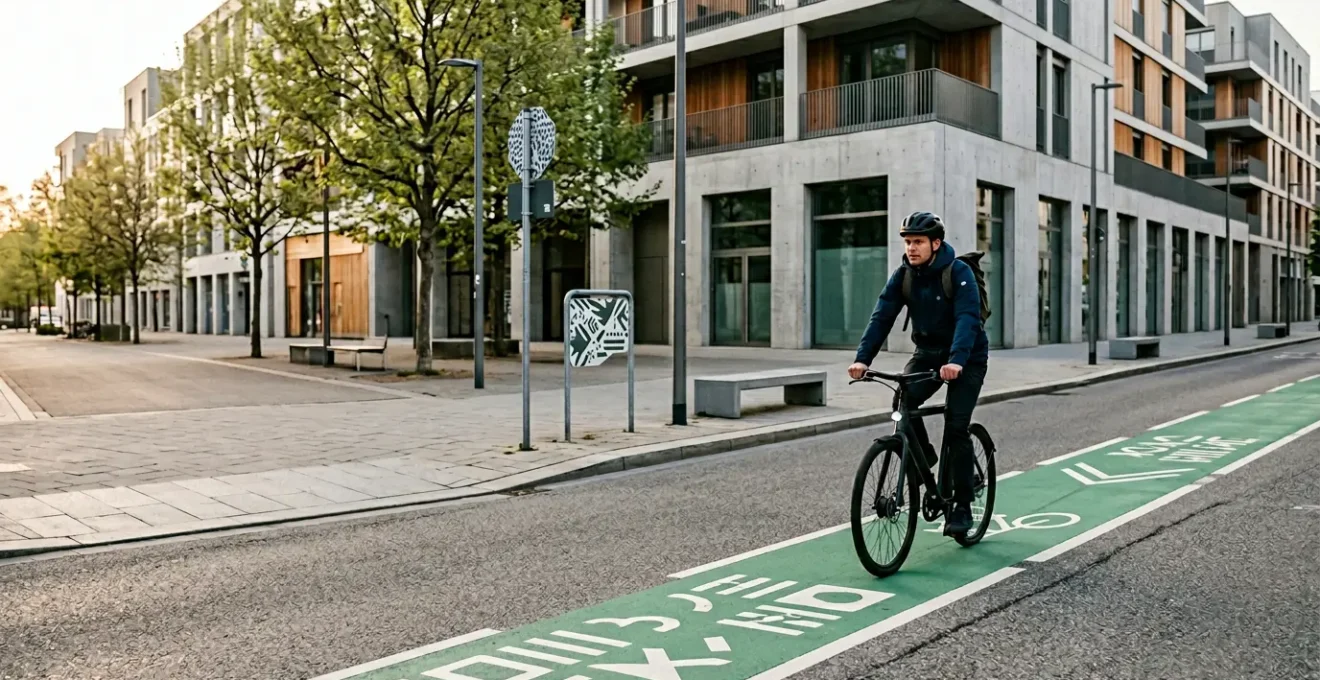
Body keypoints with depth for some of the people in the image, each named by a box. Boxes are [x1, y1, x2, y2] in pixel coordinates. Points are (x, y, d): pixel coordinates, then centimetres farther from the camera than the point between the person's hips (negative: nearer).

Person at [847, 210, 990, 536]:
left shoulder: (959, 272, -20)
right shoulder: (904, 275, -6)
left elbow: (967, 318, -32)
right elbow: (882, 316, -14)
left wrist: (956, 361, -48)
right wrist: (862, 359, -28)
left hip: (967, 358, -4)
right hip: (928, 352, 4)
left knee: (956, 426, -13)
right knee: (904, 399, -23)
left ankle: (962, 507, -1)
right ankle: (923, 457, 4)